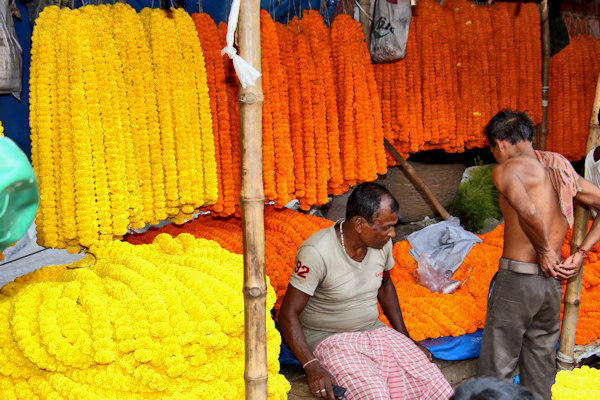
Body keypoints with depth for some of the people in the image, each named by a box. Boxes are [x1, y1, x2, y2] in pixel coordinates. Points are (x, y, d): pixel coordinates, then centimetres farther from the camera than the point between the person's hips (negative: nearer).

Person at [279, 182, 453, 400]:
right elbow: (288, 314, -19)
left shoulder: (382, 243, -1)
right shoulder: (317, 252, -21)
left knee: (433, 382, -15)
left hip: (375, 331, 6)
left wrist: (405, 338, 13)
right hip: (330, 340, -6)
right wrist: (312, 367, -29)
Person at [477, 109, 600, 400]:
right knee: (540, 372, 17)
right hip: (553, 283, 7)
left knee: (496, 369, 4)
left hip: (516, 279, -7)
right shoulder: (561, 168, 10)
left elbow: (527, 211, -31)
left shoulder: (505, 169, -11)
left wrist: (543, 250, -15)